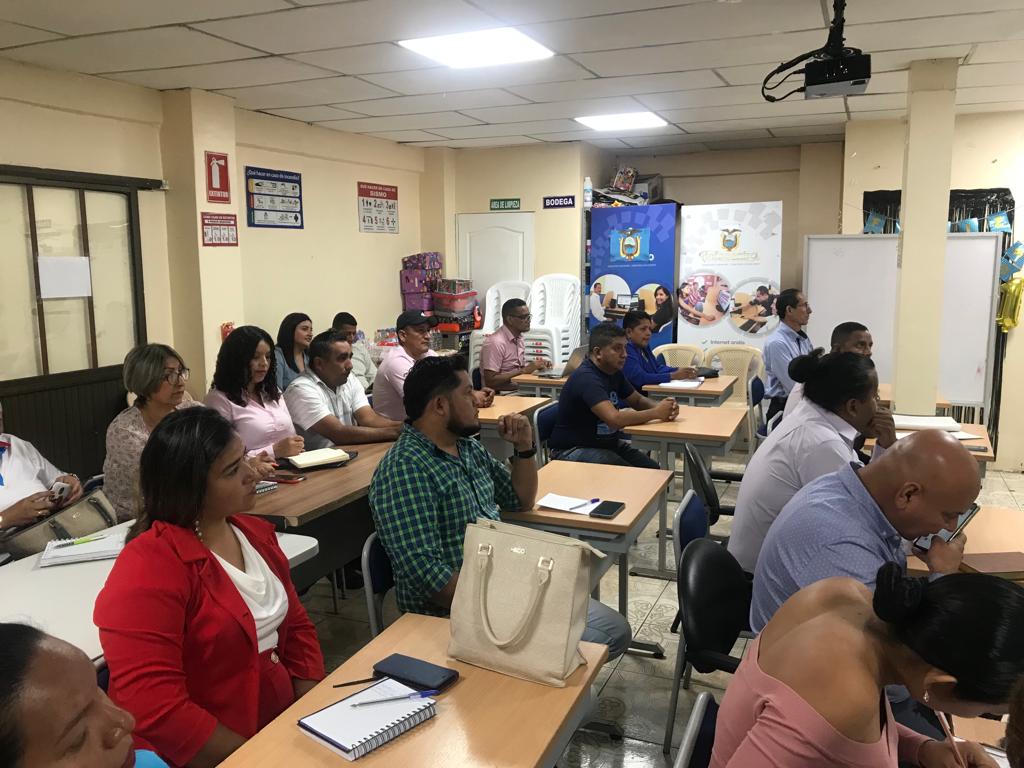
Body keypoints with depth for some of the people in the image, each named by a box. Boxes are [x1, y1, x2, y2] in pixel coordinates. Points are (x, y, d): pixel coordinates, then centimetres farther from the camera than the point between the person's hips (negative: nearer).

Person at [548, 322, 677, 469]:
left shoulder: (614, 372, 4)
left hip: (606, 442, 9)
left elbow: (637, 400, 16)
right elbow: (614, 419, -34)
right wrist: (656, 413, -21)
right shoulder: (586, 378, -24)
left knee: (654, 471, -6)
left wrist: (662, 408, -7)